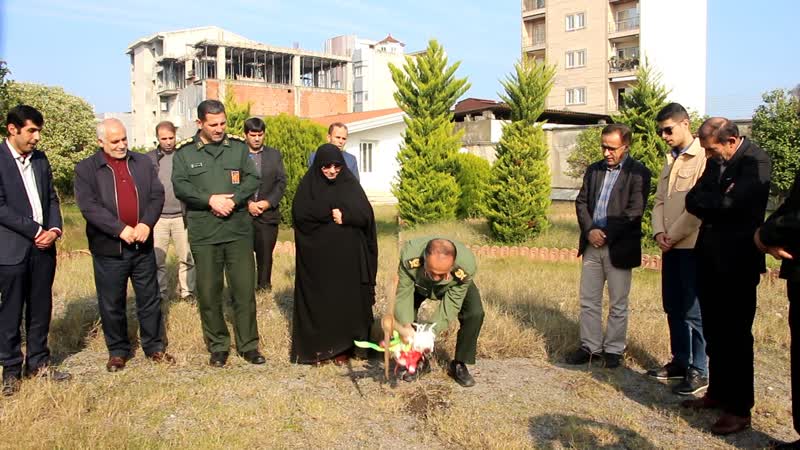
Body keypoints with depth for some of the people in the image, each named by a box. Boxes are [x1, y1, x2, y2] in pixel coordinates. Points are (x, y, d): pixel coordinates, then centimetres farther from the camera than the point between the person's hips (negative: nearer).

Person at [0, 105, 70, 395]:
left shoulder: (40, 159, 11)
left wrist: (54, 229, -3)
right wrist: (35, 230, -14)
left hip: (43, 245, 6)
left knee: (41, 309, 12)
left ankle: (38, 363, 24)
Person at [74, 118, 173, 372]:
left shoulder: (143, 163, 9)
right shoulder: (86, 169, -2)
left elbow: (157, 195, 3)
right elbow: (88, 206, -12)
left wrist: (147, 224, -13)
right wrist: (120, 229, -20)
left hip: (142, 245, 3)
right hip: (108, 248, -2)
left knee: (150, 299, 10)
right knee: (111, 304, 8)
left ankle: (154, 346, 23)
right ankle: (117, 351, 23)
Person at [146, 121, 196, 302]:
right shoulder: (149, 158, 3)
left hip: (182, 216, 0)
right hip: (157, 217, 0)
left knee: (187, 257, 4)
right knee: (157, 258, 6)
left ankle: (187, 291, 16)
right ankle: (160, 293, 18)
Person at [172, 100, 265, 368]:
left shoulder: (238, 147, 8)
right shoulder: (185, 152, 5)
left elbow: (252, 179, 3)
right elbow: (180, 186, -4)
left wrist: (232, 200, -13)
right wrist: (211, 200, -17)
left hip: (239, 231, 1)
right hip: (203, 234, 0)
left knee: (244, 290, 3)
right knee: (209, 293, 6)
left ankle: (248, 345, 15)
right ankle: (217, 346, 21)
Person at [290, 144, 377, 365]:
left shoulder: (351, 184, 5)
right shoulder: (308, 185, 2)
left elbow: (365, 214, -3)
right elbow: (299, 213, -12)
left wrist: (344, 215, -16)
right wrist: (332, 212, -13)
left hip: (347, 256, 1)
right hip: (317, 256, -1)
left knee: (345, 299, 3)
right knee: (317, 300, 2)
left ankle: (342, 348, 12)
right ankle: (317, 348, 11)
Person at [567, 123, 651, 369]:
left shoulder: (638, 173, -6)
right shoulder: (594, 170, 12)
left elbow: (634, 212, -12)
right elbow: (581, 202, 9)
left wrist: (606, 236, -14)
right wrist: (589, 231, -7)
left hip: (619, 247, -5)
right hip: (592, 244, 5)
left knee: (618, 304, 6)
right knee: (589, 301, 10)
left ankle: (613, 350, 18)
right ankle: (589, 346, 21)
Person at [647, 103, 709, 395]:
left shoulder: (703, 158, -11)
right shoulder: (670, 162, 16)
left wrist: (673, 235, -12)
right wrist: (659, 232, -1)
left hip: (692, 245, -8)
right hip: (671, 246, 8)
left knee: (693, 310, -2)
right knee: (673, 307, 13)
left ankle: (699, 371, 7)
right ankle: (680, 362, 24)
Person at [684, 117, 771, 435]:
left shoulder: (755, 161, -13)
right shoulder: (715, 162, 10)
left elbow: (731, 203, -25)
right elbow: (692, 201, 4)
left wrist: (704, 201, -7)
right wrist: (715, 203, -13)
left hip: (737, 262, -7)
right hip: (710, 258, 7)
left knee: (735, 335, 1)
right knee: (714, 332, 15)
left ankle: (739, 409, 12)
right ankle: (718, 392, 29)